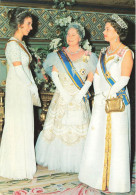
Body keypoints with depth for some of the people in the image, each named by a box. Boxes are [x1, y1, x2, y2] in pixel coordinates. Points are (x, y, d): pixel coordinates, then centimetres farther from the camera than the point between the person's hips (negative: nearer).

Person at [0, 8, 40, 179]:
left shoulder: (21, 44, 14)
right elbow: (18, 71, -18)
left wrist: (33, 86, 8)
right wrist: (32, 87, -10)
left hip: (25, 91, 9)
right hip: (17, 90, -9)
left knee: (24, 126, 14)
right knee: (18, 126, 0)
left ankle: (22, 163, 26)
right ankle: (17, 167, 13)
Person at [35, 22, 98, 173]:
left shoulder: (87, 56, 2)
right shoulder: (59, 54, 6)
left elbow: (90, 78, 0)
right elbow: (54, 74, 1)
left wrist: (80, 94, -12)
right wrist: (63, 92, -10)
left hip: (79, 97, -1)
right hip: (61, 96, 2)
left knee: (77, 129, -1)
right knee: (58, 125, 4)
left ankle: (75, 162, 11)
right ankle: (56, 159, 18)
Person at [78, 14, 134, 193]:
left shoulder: (126, 53, -6)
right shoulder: (104, 53, 13)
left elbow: (124, 79, -13)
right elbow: (97, 76, 12)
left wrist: (108, 94, -16)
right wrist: (98, 95, -1)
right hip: (100, 102, 7)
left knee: (116, 140, 0)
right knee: (97, 137, 10)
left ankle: (115, 180, 13)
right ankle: (97, 175, 25)